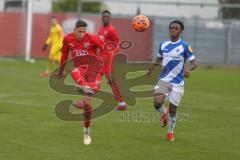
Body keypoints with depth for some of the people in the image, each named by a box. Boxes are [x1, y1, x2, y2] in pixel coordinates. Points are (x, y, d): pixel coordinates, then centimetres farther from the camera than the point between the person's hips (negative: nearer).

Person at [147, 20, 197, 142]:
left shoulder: (185, 46, -7)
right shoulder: (163, 45, 6)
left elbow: (194, 63, -9)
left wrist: (188, 69, -31)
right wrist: (152, 67, 4)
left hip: (177, 83, -2)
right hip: (163, 80, 2)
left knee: (172, 110, 2)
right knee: (157, 103, -21)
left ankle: (170, 132, 27)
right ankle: (164, 113, 15)